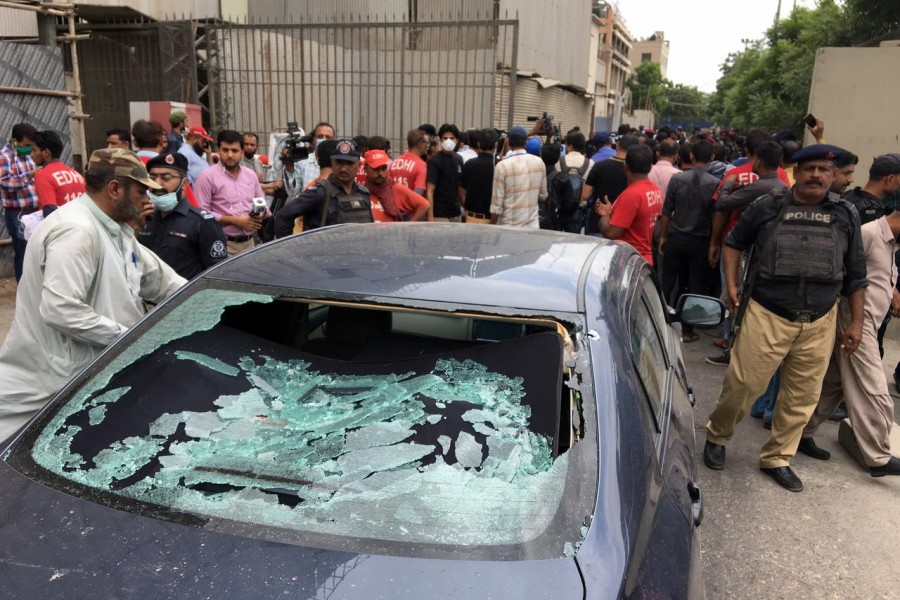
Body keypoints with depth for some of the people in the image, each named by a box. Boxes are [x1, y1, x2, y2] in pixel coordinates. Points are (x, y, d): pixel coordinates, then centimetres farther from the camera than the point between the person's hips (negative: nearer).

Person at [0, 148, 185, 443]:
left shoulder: (117, 230, 11)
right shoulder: (76, 230, -23)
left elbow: (159, 278, 17)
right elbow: (60, 310, -32)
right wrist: (126, 336, -23)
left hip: (85, 381, 10)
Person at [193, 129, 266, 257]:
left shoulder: (251, 175, 11)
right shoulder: (208, 176, -7)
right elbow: (202, 213, -13)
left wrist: (260, 213, -6)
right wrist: (234, 220, -16)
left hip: (249, 242, 5)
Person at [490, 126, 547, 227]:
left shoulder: (502, 166, -13)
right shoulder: (539, 162, 0)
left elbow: (496, 204, -11)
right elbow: (543, 194, 11)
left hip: (509, 227, -3)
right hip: (533, 226, 3)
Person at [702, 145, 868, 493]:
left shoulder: (845, 216, 6)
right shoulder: (767, 207, 0)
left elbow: (855, 275, 11)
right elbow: (734, 243, 12)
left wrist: (856, 322, 8)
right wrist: (731, 285, -1)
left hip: (819, 324, 3)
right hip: (767, 316, -3)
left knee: (802, 397, 9)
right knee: (743, 385, -1)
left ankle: (777, 458, 26)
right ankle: (717, 436, 25)